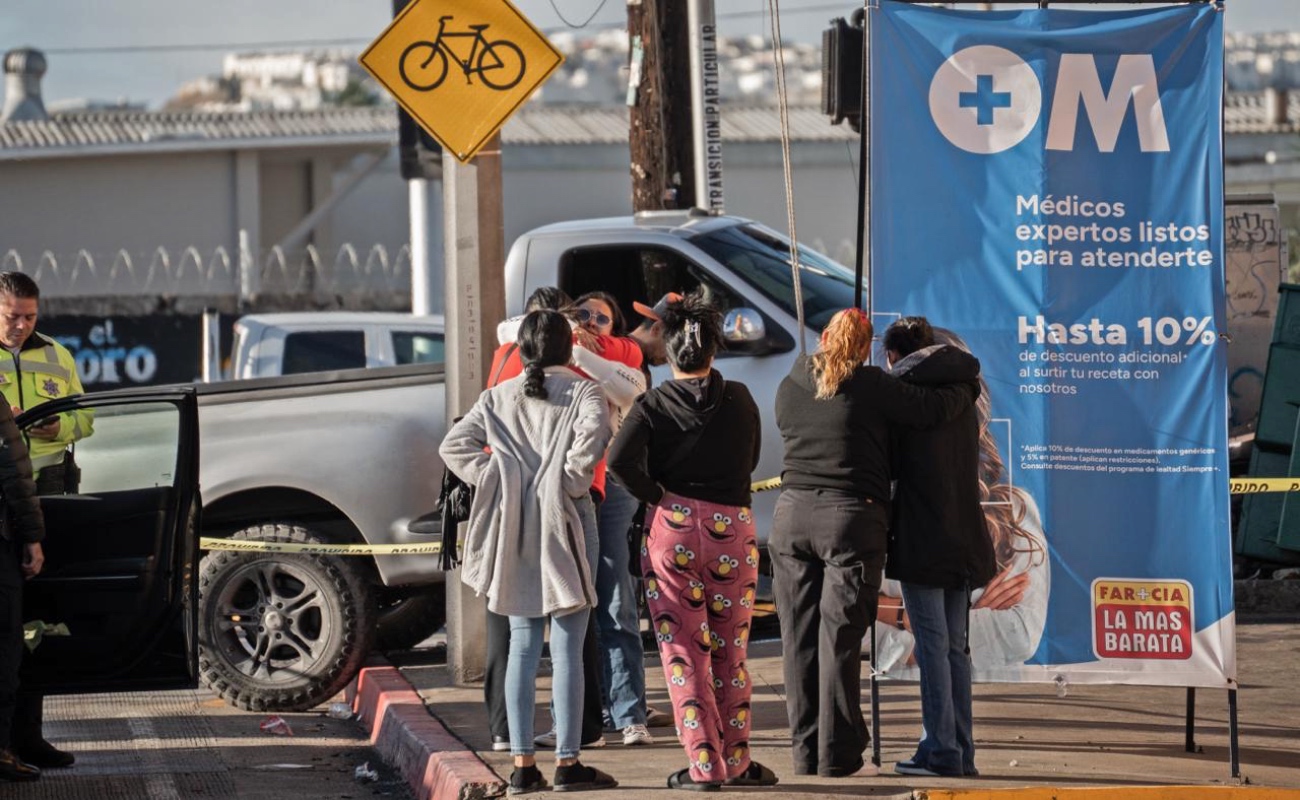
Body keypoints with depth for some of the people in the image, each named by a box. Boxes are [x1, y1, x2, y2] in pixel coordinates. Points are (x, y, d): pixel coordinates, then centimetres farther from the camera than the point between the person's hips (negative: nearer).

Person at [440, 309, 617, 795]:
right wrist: (572, 480, -8)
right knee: (567, 646, -1)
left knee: (522, 645, 9)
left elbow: (454, 446, 1)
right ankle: (567, 763, -2)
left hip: (514, 528, 4)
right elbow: (592, 436, -21)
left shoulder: (498, 397, 9)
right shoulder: (582, 393, -2)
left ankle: (522, 764, 7)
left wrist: (494, 479, 2)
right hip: (565, 523, -3)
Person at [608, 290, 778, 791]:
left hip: (671, 526, -2)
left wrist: (654, 494, -6)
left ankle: (705, 764, -1)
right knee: (729, 651, 14)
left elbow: (620, 460, -19)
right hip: (733, 527, 2)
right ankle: (736, 760, 18)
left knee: (682, 651, 4)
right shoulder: (739, 400, 0)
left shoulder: (653, 405, -6)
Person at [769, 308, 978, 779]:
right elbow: (930, 410, -8)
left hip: (792, 515, 4)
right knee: (839, 639, -2)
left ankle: (806, 753, 8)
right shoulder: (871, 386, -6)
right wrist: (968, 390, 12)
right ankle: (838, 755, -2)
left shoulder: (789, 388, 9)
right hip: (852, 517, -4)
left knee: (799, 639, 7)